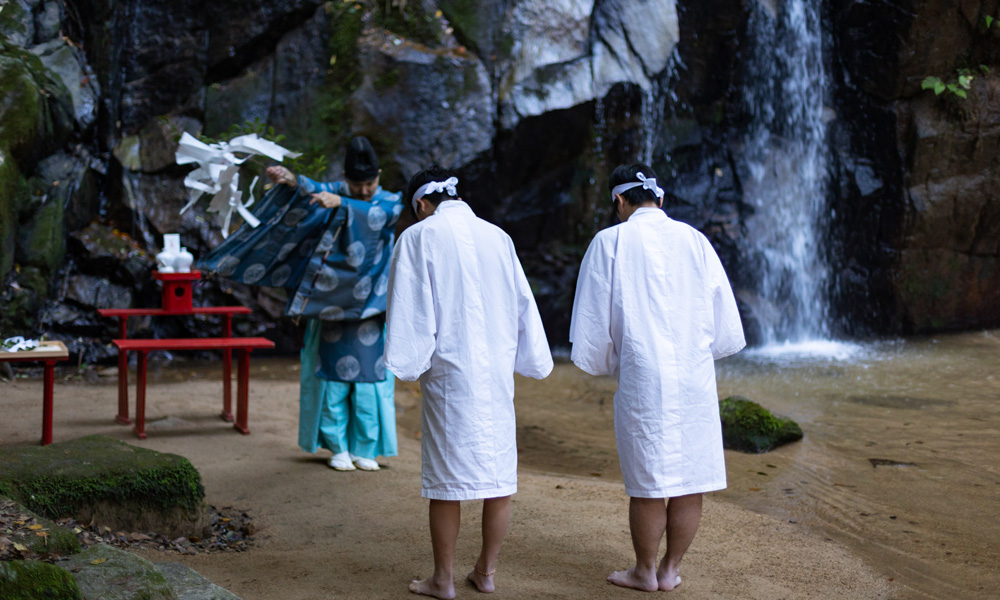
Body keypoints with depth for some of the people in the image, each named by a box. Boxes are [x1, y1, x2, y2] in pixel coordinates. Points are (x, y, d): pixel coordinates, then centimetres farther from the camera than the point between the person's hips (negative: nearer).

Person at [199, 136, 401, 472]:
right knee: (332, 372, 1)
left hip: (368, 306, -1)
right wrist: (292, 181, -39)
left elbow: (375, 215, -23)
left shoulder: (390, 202, 0)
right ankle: (338, 447, 12)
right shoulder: (335, 192, 5)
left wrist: (340, 203, -39)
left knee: (369, 374, 0)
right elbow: (315, 191, -17)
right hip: (330, 304, 1)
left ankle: (365, 449, 11)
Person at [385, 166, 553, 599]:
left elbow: (411, 308, -6)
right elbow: (523, 303, 12)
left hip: (449, 372, -4)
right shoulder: (498, 237, 9)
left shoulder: (419, 238, -4)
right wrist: (529, 360, 20)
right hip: (498, 370, 4)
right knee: (498, 471, 11)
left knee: (446, 479, 4)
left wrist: (409, 363, 2)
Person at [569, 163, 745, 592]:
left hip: (642, 380, -3)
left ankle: (645, 572, 21)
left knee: (648, 484, 7)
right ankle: (671, 570, 22)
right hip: (697, 378, 3)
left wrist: (604, 364, 18)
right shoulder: (695, 240, 7)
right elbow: (726, 325, 10)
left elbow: (593, 323, 0)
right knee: (692, 481, 11)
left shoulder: (610, 243, -2)